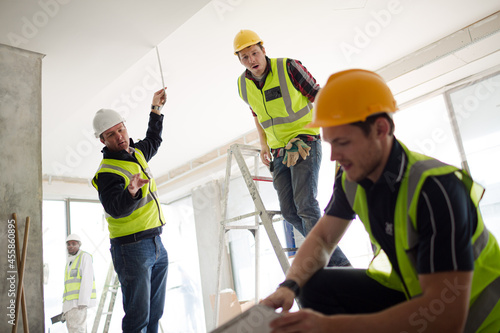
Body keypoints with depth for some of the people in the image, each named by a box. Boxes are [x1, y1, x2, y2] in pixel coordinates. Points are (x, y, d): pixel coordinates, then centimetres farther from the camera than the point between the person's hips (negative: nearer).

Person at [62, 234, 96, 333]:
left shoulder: (85, 256, -3)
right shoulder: (70, 261, 23)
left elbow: (87, 280, -13)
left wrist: (83, 301, -21)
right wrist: (65, 306, 19)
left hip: (81, 299, -9)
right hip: (70, 302, 9)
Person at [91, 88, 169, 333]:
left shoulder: (136, 152, 10)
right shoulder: (107, 172, -15)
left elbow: (153, 141, 32)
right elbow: (116, 209, -28)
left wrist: (156, 109, 31)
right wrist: (131, 192, -47)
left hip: (156, 244, 8)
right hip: (132, 248, -8)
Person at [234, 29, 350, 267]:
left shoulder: (288, 67, -12)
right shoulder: (243, 85, 4)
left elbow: (318, 98, -4)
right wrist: (264, 145, 14)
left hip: (305, 142, -6)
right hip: (279, 151, 6)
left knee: (305, 204, -18)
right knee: (289, 211, 4)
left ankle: (339, 264, -10)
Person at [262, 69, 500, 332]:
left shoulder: (435, 188, -30)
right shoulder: (351, 179, -10)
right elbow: (322, 237, 1)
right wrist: (290, 286, -19)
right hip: (406, 291, 6)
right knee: (316, 286, -12)